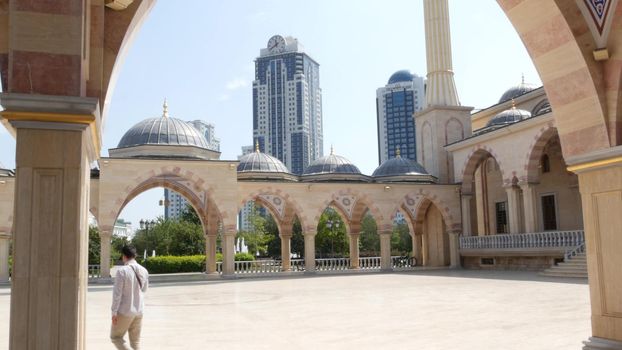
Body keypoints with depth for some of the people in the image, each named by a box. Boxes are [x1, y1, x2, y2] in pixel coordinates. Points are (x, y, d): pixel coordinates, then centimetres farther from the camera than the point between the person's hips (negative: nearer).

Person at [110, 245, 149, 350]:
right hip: (139, 311, 5)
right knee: (135, 340, 14)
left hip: (124, 311, -5)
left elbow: (117, 293, -15)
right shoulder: (144, 271, 1)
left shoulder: (122, 271, -15)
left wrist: (114, 312, -9)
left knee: (115, 337, 10)